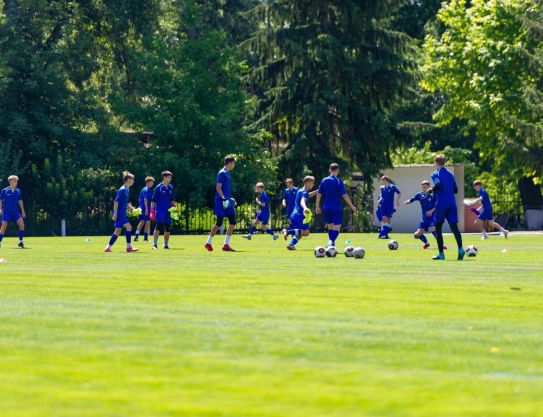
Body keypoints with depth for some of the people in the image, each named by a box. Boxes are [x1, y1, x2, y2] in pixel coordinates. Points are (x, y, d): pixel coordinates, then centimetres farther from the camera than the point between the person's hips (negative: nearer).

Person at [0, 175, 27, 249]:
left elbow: (20, 201, 15)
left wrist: (22, 210, 11)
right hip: (6, 212, -3)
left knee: (21, 224, -14)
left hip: (15, 211, 3)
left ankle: (20, 242, -5)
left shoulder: (18, 191, 8)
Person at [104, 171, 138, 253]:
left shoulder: (127, 190, 15)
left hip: (122, 213, 10)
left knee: (117, 231, 10)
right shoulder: (122, 190, -14)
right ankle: (129, 247, -13)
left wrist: (133, 209, 14)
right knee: (128, 226, -15)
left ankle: (108, 247, 14)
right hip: (119, 213, -10)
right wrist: (115, 213, -21)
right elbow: (116, 202, -17)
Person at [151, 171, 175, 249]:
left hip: (168, 211, 6)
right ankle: (155, 244, -10)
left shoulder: (171, 188, 10)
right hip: (159, 211, -6)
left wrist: (174, 205, 2)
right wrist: (152, 210, -11)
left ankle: (166, 244, 15)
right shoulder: (158, 187, -6)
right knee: (158, 227, -13)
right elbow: (153, 200, -5)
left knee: (168, 228, 6)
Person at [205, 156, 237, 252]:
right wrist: (223, 198, -26)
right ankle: (208, 243, 10)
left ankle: (226, 245, 3)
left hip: (227, 202, 9)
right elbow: (218, 188, -17)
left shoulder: (227, 173, 16)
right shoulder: (222, 173, -12)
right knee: (219, 223, -4)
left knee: (232, 222, 1)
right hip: (221, 202, -9)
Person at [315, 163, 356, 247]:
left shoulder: (324, 181, 4)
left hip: (326, 208, 4)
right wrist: (352, 206, -4)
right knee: (337, 227, -5)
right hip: (337, 208, -4)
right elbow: (344, 195, -11)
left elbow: (319, 194, 6)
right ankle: (331, 241, -30)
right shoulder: (338, 181, -8)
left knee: (330, 226, 16)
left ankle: (332, 244, 17)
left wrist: (317, 207, 16)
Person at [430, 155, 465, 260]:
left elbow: (438, 185, -19)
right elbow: (456, 190, 18)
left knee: (438, 228, 7)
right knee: (454, 226, -2)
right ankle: (460, 248, -24)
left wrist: (431, 190, -1)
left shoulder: (435, 174, -1)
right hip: (452, 203, 4)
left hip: (441, 204, -4)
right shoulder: (450, 174, 16)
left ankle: (441, 253, 4)